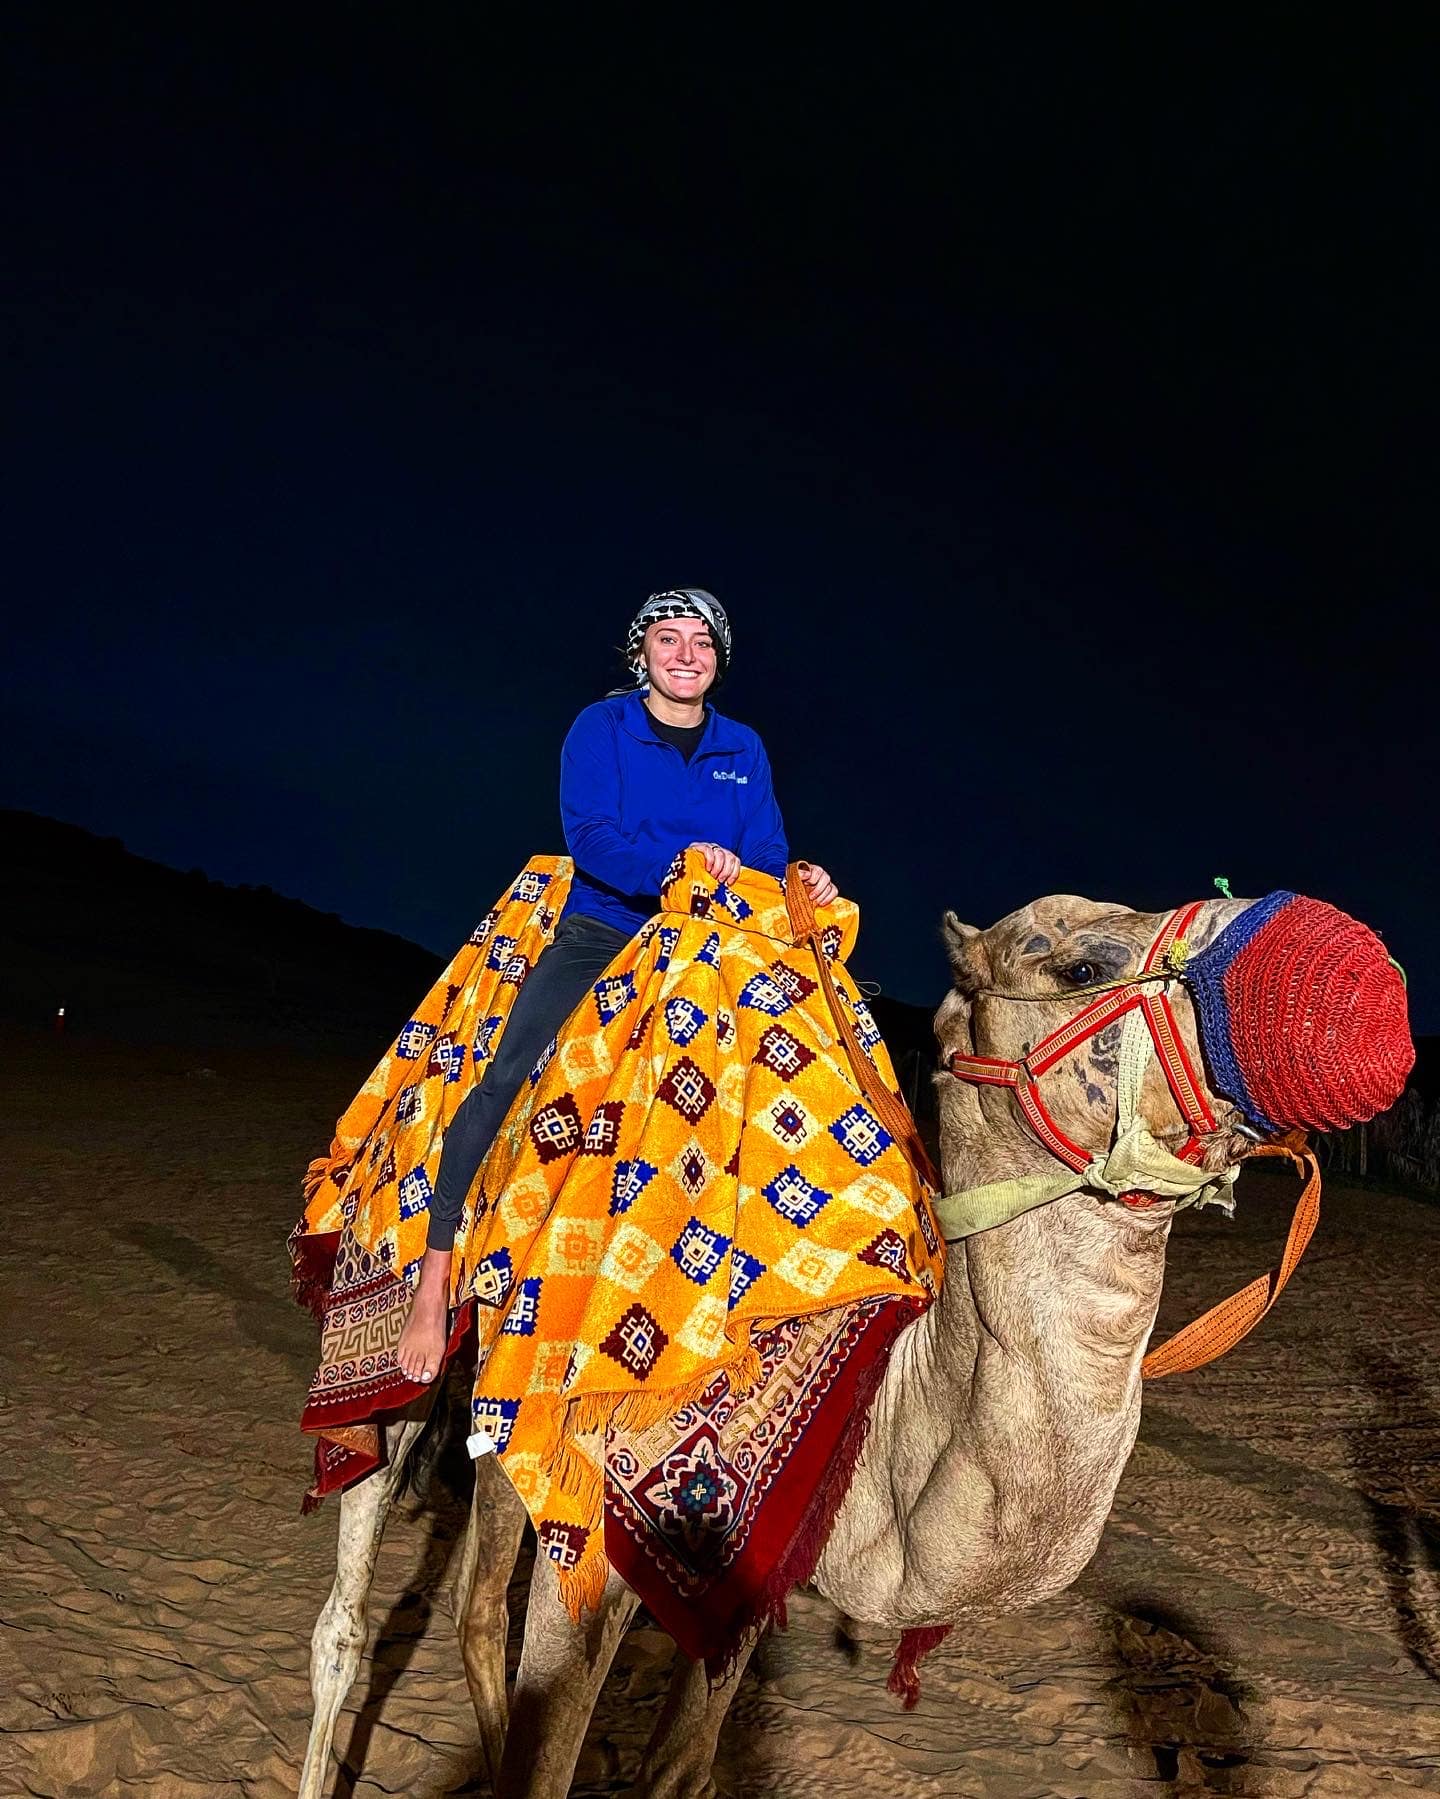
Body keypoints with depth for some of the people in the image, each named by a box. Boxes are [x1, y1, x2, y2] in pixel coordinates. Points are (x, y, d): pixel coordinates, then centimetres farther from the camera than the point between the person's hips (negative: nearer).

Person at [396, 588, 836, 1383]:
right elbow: (590, 835, -14)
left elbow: (766, 859, 7)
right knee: (511, 1076, -22)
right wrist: (678, 863, -29)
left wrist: (799, 883, -15)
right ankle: (434, 1281, -16)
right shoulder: (600, 728, 0)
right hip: (601, 931, -4)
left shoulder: (743, 750, 12)